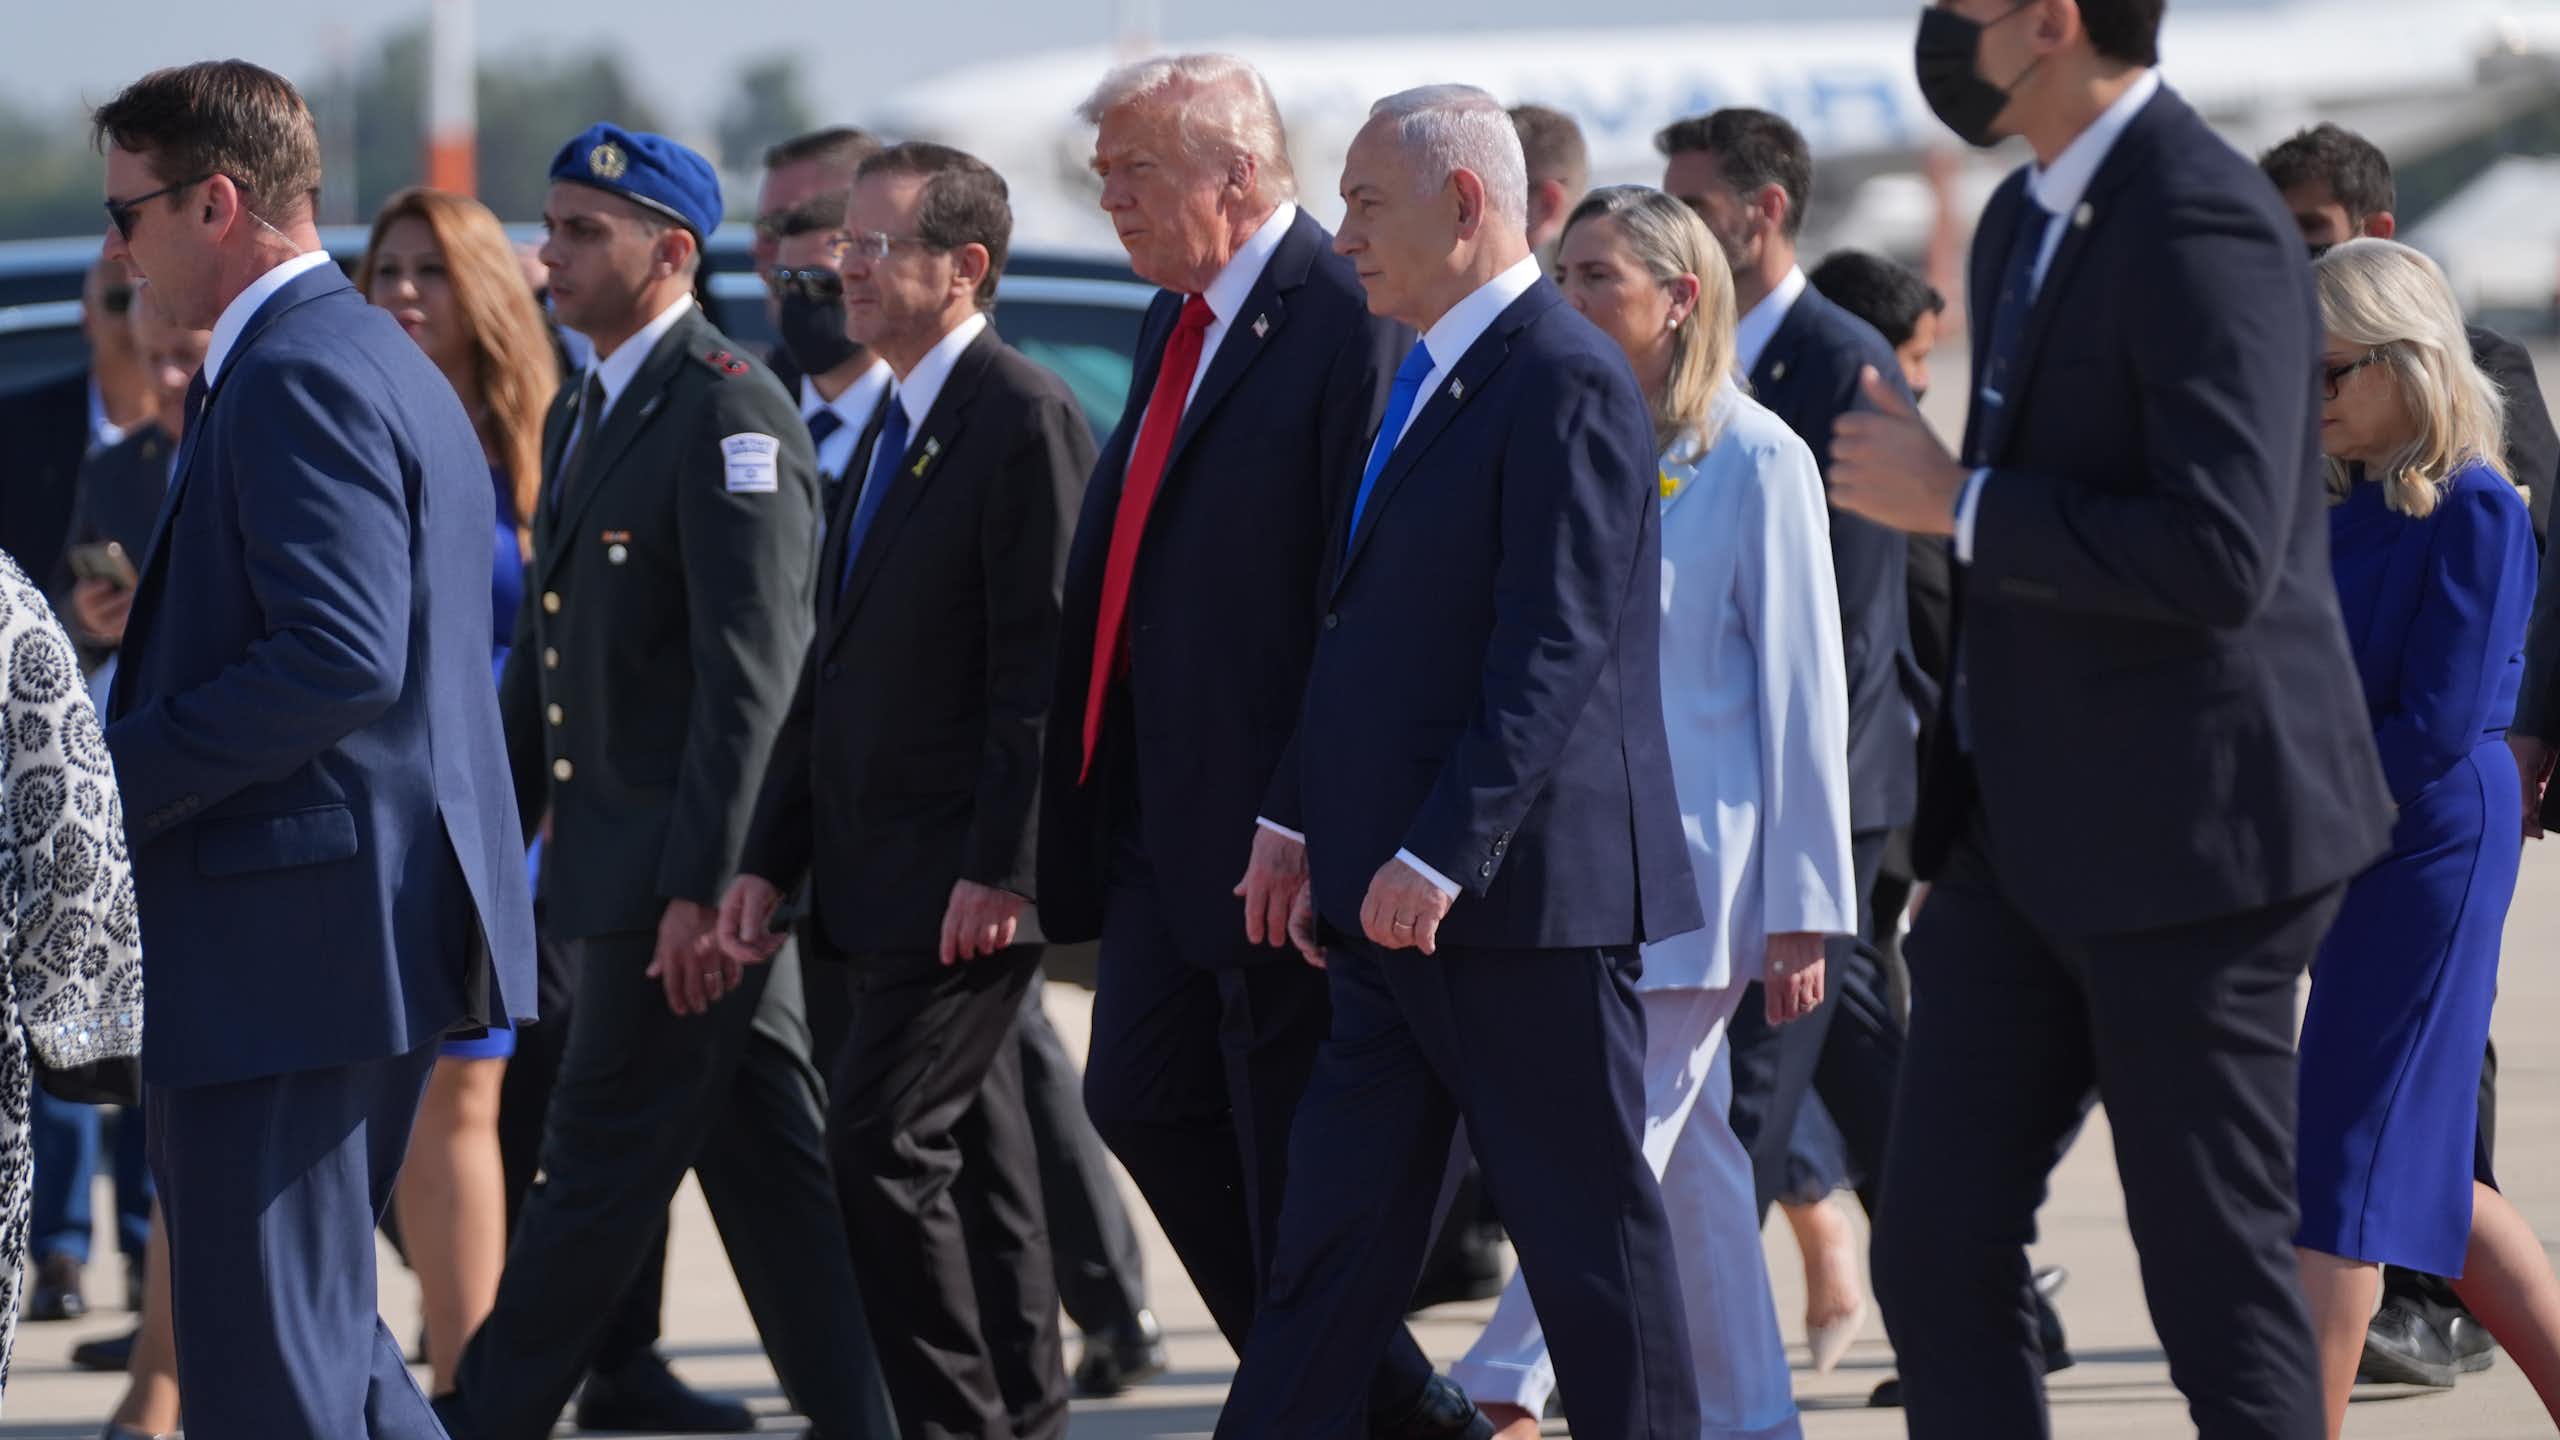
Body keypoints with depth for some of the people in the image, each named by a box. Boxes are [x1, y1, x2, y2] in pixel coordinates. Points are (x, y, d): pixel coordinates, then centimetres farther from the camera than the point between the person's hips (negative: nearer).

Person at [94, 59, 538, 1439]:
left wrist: (109, 776, -18)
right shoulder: (387, 365, 18)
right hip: (367, 924, 11)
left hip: (289, 938, -11)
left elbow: (341, 656, -25)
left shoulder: (297, 377, -15)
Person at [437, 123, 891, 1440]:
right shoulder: (581, 415, 17)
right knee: (769, 1168, 10)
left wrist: (699, 885, -23)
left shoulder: (729, 417, -14)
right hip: (616, 860, 10)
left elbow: (750, 675, -20)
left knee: (604, 1163, -2)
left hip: (690, 859, -10)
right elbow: (544, 659, 22)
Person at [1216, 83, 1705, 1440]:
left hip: (1525, 892, -9)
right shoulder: (1429, 379, 17)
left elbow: (1555, 650, -21)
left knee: (1591, 1238, 0)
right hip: (1403, 911, 9)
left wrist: (1434, 857, -24)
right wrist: (1325, 845, 15)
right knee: (1334, 1239, 7)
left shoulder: (1564, 381, -14)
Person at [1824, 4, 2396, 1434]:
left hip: (2182, 835, -9)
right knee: (1938, 1250, 5)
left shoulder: (2202, 227, -17)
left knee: (2216, 1268, -2)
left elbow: (2215, 555, -27)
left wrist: (1957, 502, -17)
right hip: (2028, 834, 9)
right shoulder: (2028, 223, 14)